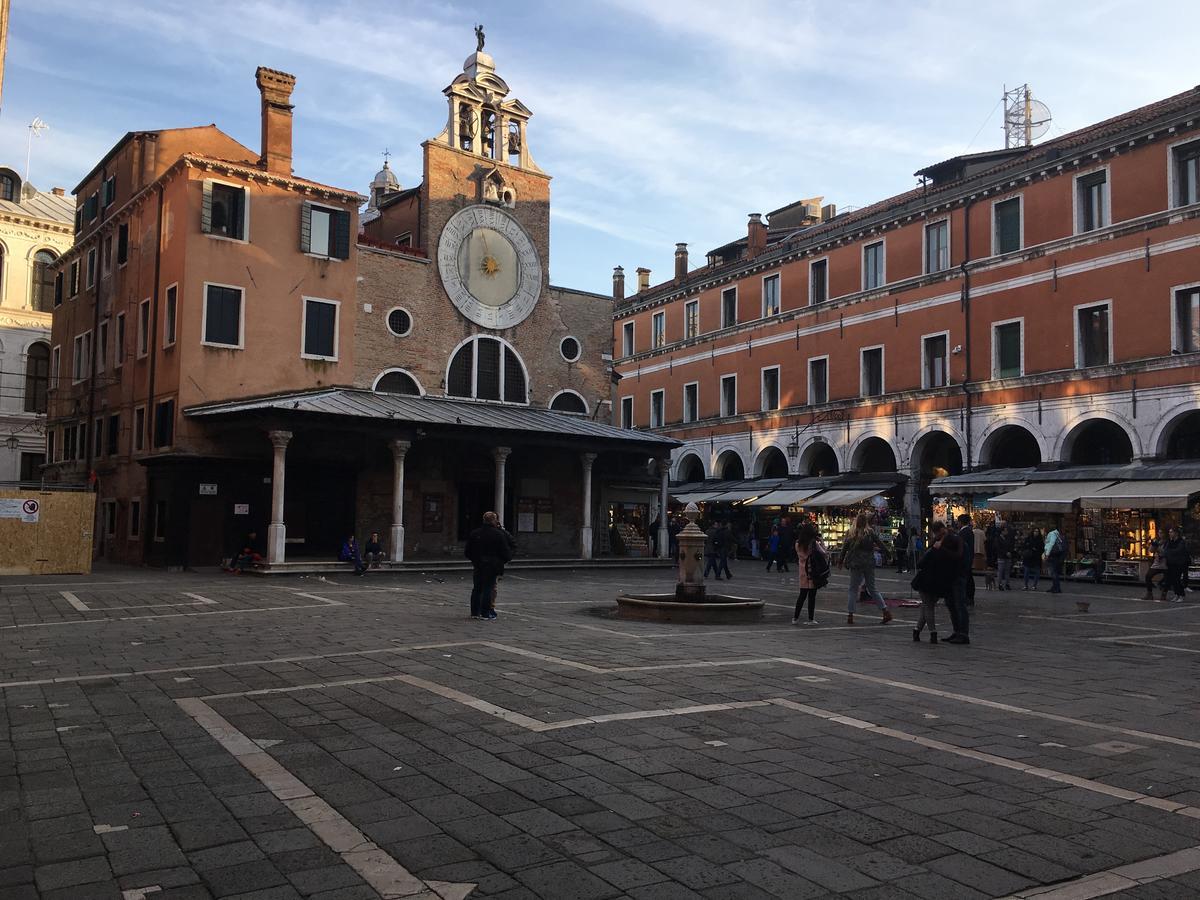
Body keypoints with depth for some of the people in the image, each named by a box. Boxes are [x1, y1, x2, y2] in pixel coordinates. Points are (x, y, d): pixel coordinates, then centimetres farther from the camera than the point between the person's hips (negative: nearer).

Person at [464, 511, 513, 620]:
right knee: (488, 589, 1)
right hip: (492, 566, -4)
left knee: (477, 589, 12)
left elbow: (467, 552, 7)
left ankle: (474, 612, 15)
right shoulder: (499, 534, -9)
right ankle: (484, 613, 1)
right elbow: (505, 552, -8)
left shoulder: (474, 533, 4)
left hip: (478, 566, 4)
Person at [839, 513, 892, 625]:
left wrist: (841, 561, 11)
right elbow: (881, 545, -2)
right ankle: (886, 612, 6)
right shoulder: (870, 532, -4)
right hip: (869, 564, 1)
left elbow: (844, 548, 0)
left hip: (855, 565, -1)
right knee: (872, 589, 13)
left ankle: (850, 616, 5)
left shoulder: (851, 533, -4)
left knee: (853, 589, 8)